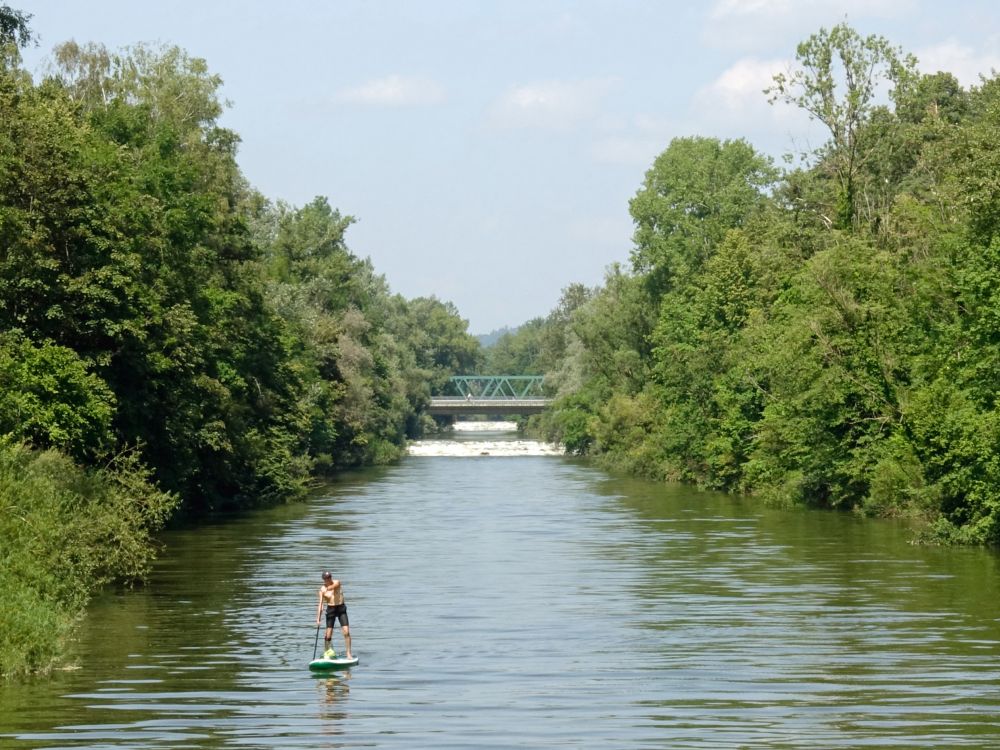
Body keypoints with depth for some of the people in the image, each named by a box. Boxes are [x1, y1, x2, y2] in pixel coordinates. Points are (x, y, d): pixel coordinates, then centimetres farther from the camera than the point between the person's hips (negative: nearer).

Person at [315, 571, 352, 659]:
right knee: (328, 635, -1)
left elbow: (333, 586, -30)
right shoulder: (322, 589, -4)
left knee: (346, 632, -10)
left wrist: (329, 588, -54)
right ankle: (327, 652, 20)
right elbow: (320, 604, -8)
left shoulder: (337, 583, -4)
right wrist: (318, 619, -17)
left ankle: (349, 654, -6)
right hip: (331, 609, 0)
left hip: (341, 609, 0)